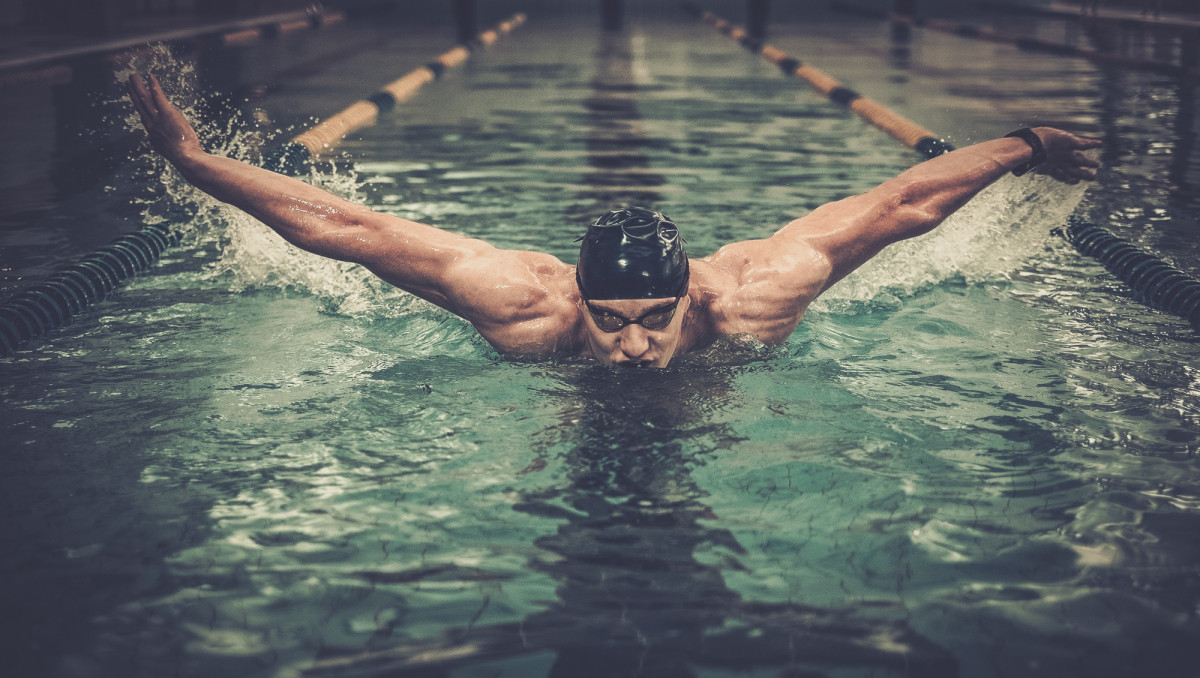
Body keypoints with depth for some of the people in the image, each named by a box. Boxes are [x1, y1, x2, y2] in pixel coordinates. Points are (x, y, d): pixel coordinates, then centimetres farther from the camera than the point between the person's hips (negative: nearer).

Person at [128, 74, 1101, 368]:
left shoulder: (751, 294, -43)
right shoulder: (522, 300, -45)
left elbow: (898, 204, -33)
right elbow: (345, 226, -43)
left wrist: (1024, 146, -27)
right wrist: (197, 162, -45)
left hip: (723, 387, 1)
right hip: (560, 399, 0)